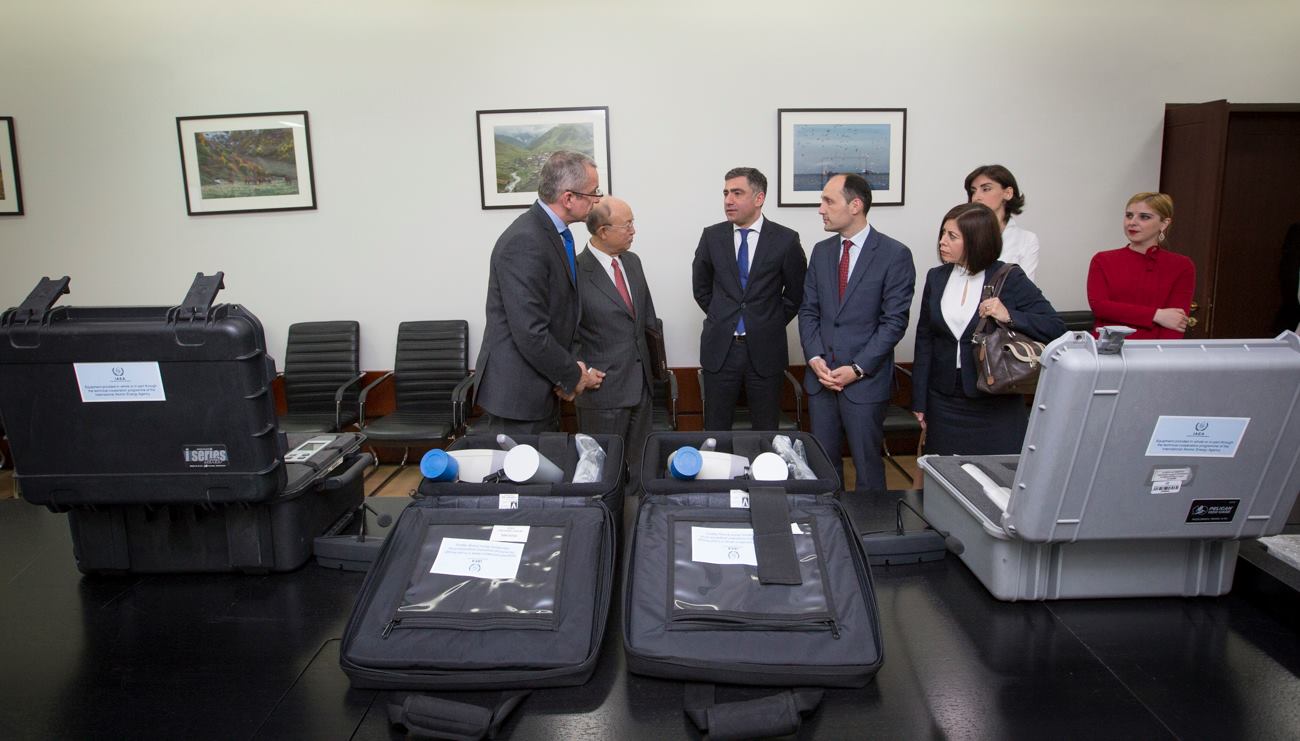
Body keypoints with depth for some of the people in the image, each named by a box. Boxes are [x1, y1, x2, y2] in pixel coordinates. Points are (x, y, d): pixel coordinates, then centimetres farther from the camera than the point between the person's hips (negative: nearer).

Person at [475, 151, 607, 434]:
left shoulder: (556, 233, 8)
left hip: (542, 390, 9)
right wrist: (573, 376, -12)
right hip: (518, 392, -9)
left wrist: (568, 370, 0)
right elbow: (530, 333, -25)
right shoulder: (525, 242, -22)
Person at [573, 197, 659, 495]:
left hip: (641, 383, 7)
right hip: (603, 389, -6)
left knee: (636, 467, 15)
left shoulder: (632, 262, 9)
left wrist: (654, 365, 14)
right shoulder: (576, 271, -14)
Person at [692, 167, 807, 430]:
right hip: (720, 349, 2)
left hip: (765, 350, -1)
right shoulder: (712, 236, 1)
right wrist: (722, 318, 10)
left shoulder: (786, 240, -5)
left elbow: (796, 292, 7)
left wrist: (772, 324, 5)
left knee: (766, 431, 10)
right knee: (716, 429, 9)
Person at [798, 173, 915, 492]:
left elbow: (894, 321, -10)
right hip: (821, 375, 5)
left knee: (867, 463, 5)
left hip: (866, 380, -4)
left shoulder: (895, 254, -7)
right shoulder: (821, 251, 9)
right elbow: (808, 310, 9)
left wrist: (857, 369, -14)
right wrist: (815, 358, -5)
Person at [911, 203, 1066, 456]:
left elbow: (1056, 329, -7)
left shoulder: (1009, 278, -5)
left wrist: (1009, 316, -24)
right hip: (944, 402, 3)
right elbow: (924, 340, 8)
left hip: (996, 404, -3)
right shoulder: (936, 278, 5)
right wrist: (919, 402, 5)